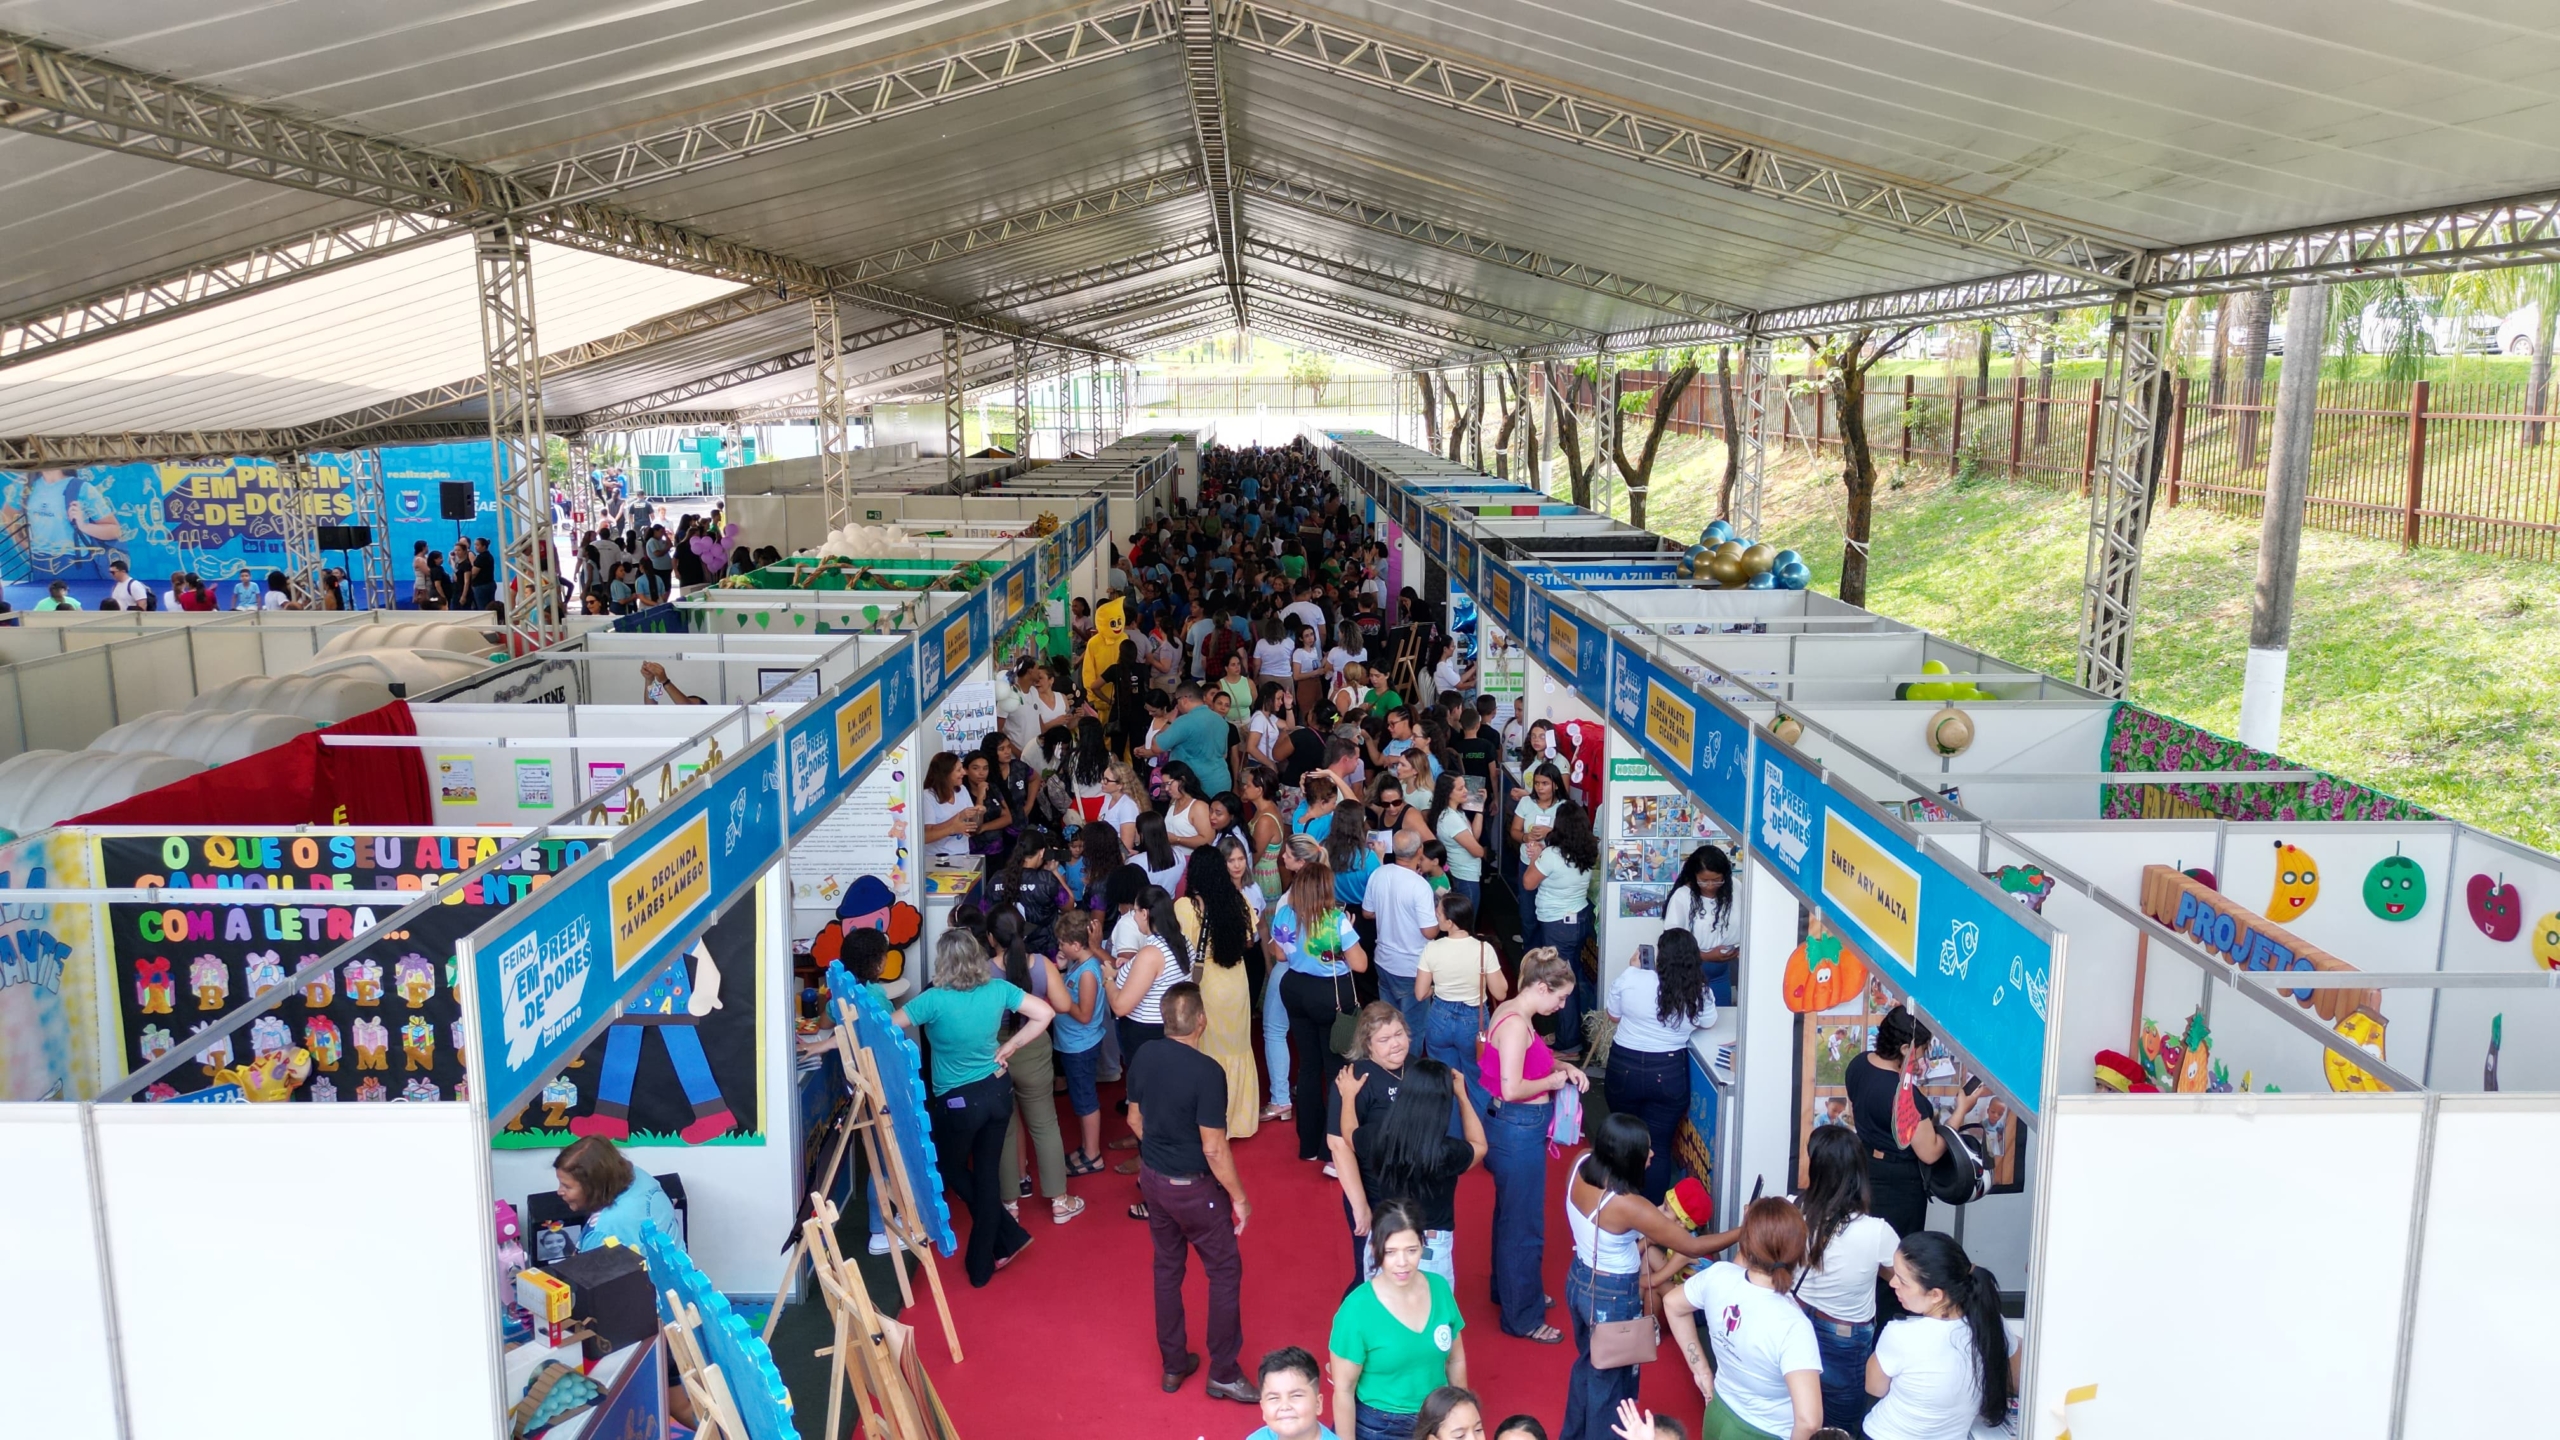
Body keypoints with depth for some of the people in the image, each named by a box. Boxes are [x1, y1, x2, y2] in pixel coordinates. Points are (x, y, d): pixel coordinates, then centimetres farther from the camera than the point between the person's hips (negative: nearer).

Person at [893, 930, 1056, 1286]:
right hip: (998, 1092, 5)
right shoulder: (998, 989, -9)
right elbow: (1044, 1014, -4)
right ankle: (982, 1265, 21)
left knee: (951, 1170, 21)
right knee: (987, 1175, 14)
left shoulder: (934, 1000, -22)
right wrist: (1007, 1048, 1)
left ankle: (1010, 1236, 24)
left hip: (958, 1103, -5)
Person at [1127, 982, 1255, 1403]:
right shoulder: (1207, 1072, -27)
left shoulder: (1143, 1057, -7)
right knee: (1225, 1271, 11)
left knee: (1168, 1267, 20)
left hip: (1152, 1178, 6)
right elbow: (1214, 1149, -23)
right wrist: (1239, 1197, -10)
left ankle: (1174, 1364, 33)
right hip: (1192, 1187, -6)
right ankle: (1223, 1372, 19)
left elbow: (1135, 1119, 6)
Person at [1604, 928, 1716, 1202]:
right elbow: (1708, 1022, 9)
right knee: (1659, 1146, 10)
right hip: (1668, 1074, 0)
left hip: (1624, 1067, 0)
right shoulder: (1698, 993, -11)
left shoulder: (1629, 979, -15)